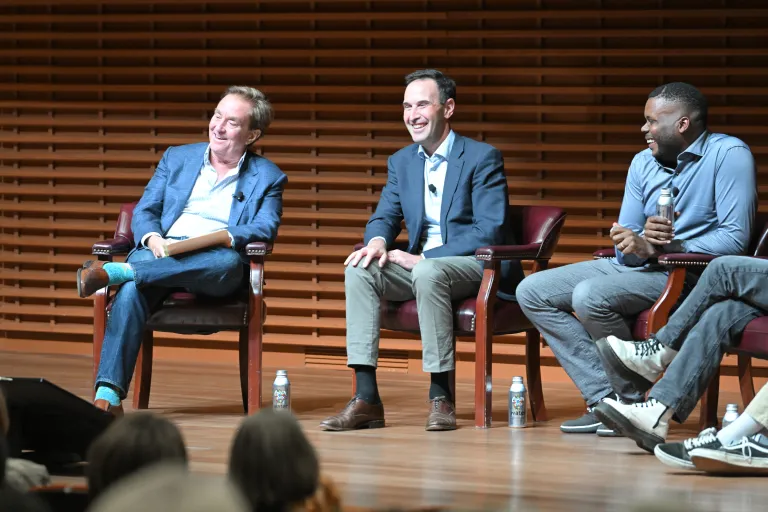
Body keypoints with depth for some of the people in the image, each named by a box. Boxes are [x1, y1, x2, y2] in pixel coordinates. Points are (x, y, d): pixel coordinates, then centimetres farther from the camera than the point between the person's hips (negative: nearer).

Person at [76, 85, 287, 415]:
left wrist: (225, 238, -21)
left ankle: (113, 272, -44)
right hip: (162, 252, 1)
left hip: (216, 260, -1)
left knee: (229, 263, -40)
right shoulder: (177, 159, 23)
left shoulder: (268, 178, 15)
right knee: (132, 290, -35)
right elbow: (144, 211, 16)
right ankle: (107, 396, -47)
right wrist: (152, 238, -8)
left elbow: (266, 228, -1)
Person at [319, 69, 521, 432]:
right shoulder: (401, 162, 13)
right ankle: (366, 398, -26)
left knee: (428, 272, -38)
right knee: (359, 270, -20)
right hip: (421, 264, 6)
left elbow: (490, 232, -16)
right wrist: (377, 242, -14)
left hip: (475, 265, -6)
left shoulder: (483, 158, -7)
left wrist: (424, 258, -21)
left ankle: (440, 397, -31)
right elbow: (384, 217, 14)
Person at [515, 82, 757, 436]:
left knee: (590, 296, -31)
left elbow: (735, 237, -19)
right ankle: (606, 399, -14)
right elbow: (624, 246, 7)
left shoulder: (728, 155, -11)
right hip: (633, 267, 8)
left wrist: (666, 248, -25)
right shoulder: (644, 163, 10)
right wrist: (640, 243, -18)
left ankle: (632, 401, -13)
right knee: (532, 292, -3)